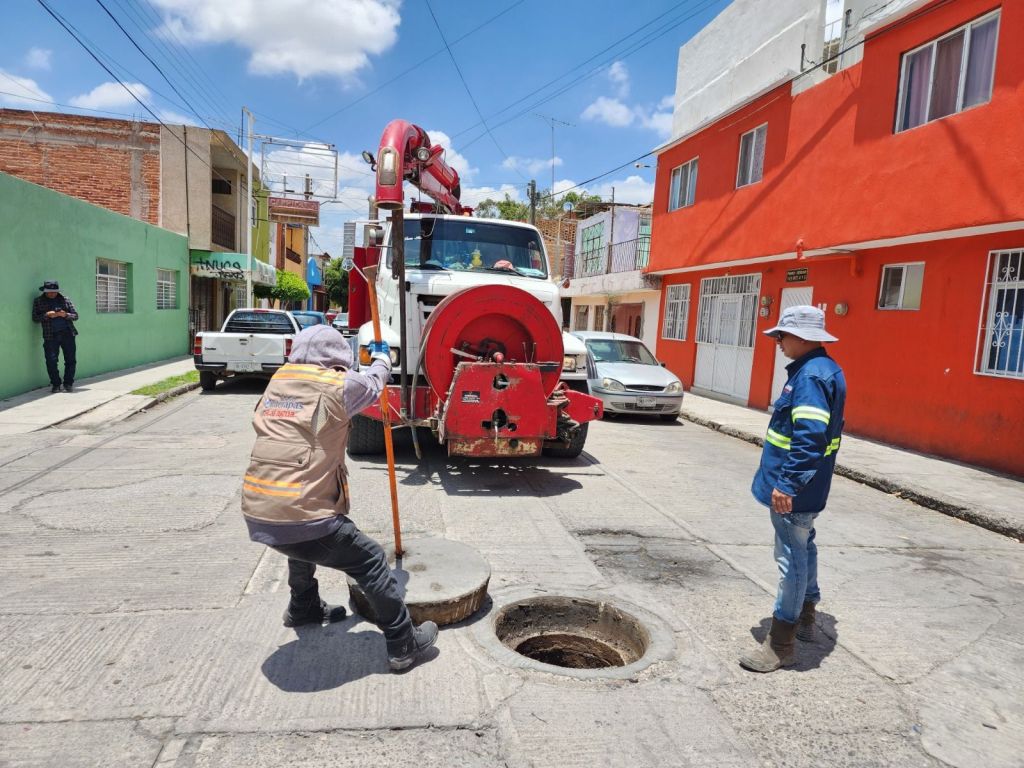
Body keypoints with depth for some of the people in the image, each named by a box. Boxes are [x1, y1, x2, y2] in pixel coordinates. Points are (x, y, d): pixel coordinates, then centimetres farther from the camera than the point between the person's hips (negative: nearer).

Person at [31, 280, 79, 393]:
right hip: (50, 336, 0)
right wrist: (47, 315, -13)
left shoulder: (64, 299, 12)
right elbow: (35, 318, 4)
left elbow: (75, 315, 9)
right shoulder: (38, 301, 10)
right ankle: (55, 384, 8)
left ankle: (68, 384, 10)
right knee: (51, 361, -5)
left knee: (70, 360, -1)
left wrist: (65, 315, -12)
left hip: (67, 334, 1)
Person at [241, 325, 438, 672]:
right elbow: (373, 382, 12)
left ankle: (303, 609, 55)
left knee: (304, 547, 37)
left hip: (255, 516, 8)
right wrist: (382, 358, 36)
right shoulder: (337, 384, -7)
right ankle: (403, 644, 15)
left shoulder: (279, 379, 11)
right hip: (302, 519, -7)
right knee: (371, 561, 8)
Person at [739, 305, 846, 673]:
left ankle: (781, 644, 10)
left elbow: (809, 437, -31)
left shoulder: (811, 375, -22)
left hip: (793, 491, -11)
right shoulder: (823, 369, 11)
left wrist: (787, 483, -29)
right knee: (803, 547, 23)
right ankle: (804, 618, 41)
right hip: (806, 489, 11)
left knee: (792, 558, -2)